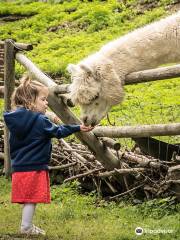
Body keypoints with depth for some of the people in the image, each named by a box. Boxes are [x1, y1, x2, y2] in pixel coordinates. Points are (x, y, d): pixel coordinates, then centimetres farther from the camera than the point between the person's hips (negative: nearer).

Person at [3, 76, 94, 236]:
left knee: (29, 199, 15)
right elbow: (58, 132, -13)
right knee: (32, 198, 1)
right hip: (34, 167, -8)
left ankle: (27, 226, 22)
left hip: (19, 166, 8)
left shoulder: (15, 119, 8)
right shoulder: (40, 121, -14)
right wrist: (78, 128, -10)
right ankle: (26, 227, 6)